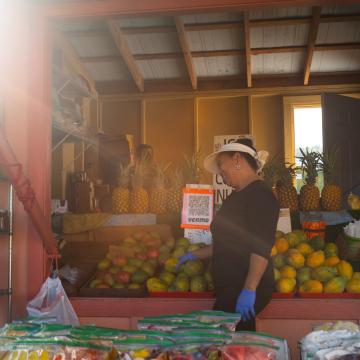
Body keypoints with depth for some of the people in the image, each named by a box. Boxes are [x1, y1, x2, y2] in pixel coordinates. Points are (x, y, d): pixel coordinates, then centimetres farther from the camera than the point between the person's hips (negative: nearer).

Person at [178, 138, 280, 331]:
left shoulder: (259, 194, -11)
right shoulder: (238, 196, 19)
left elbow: (261, 248, -20)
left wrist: (249, 289, -25)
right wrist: (195, 255, 29)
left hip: (246, 289, -9)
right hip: (231, 287, 9)